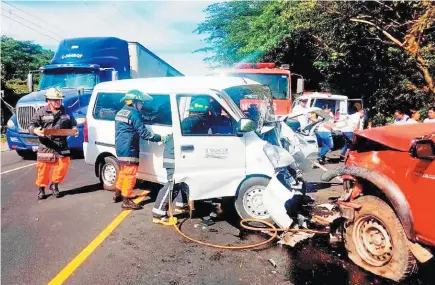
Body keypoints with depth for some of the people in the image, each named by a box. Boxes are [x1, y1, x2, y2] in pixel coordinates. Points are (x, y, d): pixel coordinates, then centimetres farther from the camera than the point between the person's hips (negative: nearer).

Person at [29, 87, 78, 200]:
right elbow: (31, 125, -1)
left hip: (62, 146, 3)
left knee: (63, 165, 3)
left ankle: (54, 185, 27)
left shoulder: (66, 112, 7)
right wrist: (36, 130, -23)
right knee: (43, 167, 4)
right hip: (46, 146, -2)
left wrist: (74, 129, -5)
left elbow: (73, 124, 17)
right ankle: (41, 188, 24)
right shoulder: (41, 112, -3)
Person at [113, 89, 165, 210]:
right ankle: (126, 201, 2)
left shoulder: (120, 112, 14)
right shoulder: (134, 113, -16)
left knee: (123, 171, 23)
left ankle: (118, 194, 35)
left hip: (120, 148, 10)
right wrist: (160, 138, -14)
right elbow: (143, 133, -19)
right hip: (129, 150, -10)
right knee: (130, 174, -3)